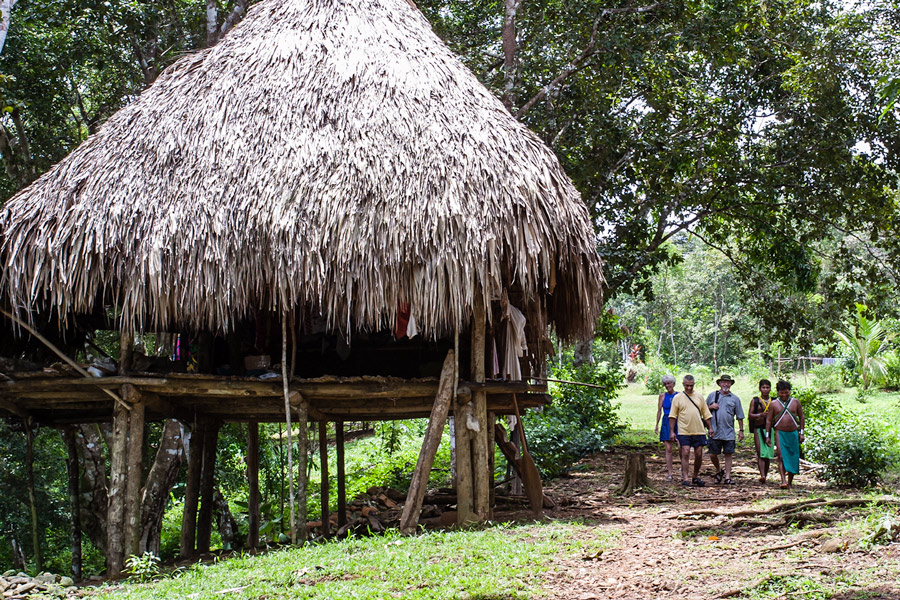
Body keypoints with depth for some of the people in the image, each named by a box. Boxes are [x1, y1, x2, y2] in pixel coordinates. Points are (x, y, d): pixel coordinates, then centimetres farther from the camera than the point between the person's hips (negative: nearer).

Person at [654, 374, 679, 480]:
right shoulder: (662, 396, 7)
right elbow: (659, 411, 9)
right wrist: (657, 424, 4)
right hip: (666, 422, 1)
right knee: (668, 449, -3)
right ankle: (670, 473, 0)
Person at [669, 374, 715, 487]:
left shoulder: (699, 397, 11)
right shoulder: (677, 398, 2)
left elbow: (706, 414, 16)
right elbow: (672, 416, 2)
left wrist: (710, 427, 8)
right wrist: (671, 431, -4)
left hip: (699, 431, 3)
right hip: (684, 432, -3)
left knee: (699, 455, 5)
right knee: (685, 454, -9)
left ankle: (696, 477, 20)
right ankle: (685, 478, -7)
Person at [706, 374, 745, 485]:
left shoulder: (735, 398, 8)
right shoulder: (712, 395, 8)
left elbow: (740, 416, 10)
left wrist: (741, 431, 6)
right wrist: (710, 407, -6)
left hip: (729, 433, 0)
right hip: (714, 432, 0)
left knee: (728, 455, 0)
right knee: (713, 454, 2)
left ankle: (727, 477, 7)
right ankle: (719, 470, 27)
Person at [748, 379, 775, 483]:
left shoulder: (773, 401, 12)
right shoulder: (755, 401, 5)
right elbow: (749, 415, -1)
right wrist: (760, 415, -17)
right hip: (758, 428, -3)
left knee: (768, 454, 4)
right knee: (760, 453, -12)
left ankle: (765, 475, 13)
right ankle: (762, 475, -22)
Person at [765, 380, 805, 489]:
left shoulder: (795, 402, 6)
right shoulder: (773, 404, 3)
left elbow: (801, 417, 12)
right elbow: (769, 420, 6)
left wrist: (801, 433, 6)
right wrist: (767, 436, 2)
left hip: (793, 433, 2)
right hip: (780, 433, -2)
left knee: (793, 458, 4)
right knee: (781, 456, -14)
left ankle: (790, 482, 15)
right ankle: (783, 481, -22)